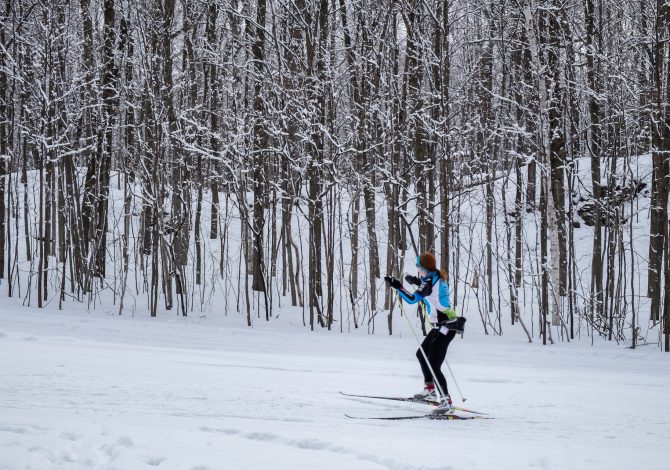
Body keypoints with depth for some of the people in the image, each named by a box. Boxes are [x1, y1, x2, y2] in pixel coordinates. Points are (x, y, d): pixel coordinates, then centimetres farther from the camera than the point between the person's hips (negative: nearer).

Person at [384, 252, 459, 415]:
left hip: (444, 327, -10)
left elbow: (412, 299, -25)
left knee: (434, 366, -12)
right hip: (443, 326, 10)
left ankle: (447, 402, -15)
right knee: (421, 354, 26)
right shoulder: (439, 277, 8)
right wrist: (418, 282, 22)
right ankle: (430, 390, 37)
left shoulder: (429, 281, -19)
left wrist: (398, 286, -19)